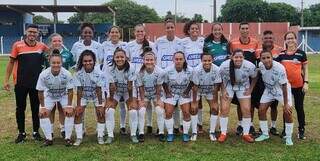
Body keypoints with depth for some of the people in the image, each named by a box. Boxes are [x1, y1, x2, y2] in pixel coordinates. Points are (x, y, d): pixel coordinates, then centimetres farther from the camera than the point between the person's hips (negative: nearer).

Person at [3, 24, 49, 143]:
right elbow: (11, 62, 1)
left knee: (36, 108, 10)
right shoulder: (17, 45, -5)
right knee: (20, 108, 8)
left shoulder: (42, 46, 0)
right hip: (20, 83, -1)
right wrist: (6, 80, -2)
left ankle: (36, 132, 23)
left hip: (36, 83, 1)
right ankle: (21, 133, 21)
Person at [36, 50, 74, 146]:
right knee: (43, 113, -12)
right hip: (49, 96, 1)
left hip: (64, 95, -1)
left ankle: (68, 138, -2)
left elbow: (70, 91, -19)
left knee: (70, 112, -18)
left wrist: (69, 106, -20)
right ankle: (49, 139, 3)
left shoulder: (67, 74, -32)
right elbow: (40, 92, -16)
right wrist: (42, 107, -15)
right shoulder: (43, 74, -30)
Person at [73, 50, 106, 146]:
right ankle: (79, 138, 3)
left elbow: (98, 90, -22)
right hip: (83, 96, 1)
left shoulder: (98, 73, -26)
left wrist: (100, 105, -21)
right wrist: (78, 105, -18)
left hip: (97, 95, -1)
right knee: (78, 114, -8)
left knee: (101, 114, -8)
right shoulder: (79, 73, -23)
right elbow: (79, 90, -19)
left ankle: (100, 137, 5)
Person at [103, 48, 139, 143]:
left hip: (128, 91, -1)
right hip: (115, 91, 1)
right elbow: (112, 86, -22)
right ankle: (110, 136, 0)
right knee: (109, 110, -14)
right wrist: (110, 100, -16)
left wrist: (131, 100, -19)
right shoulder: (110, 68, -26)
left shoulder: (130, 68, -28)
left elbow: (130, 86, -24)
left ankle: (133, 135, 3)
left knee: (133, 111, -15)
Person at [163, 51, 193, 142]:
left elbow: (191, 82, -1)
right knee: (168, 113, -8)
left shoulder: (189, 71, -19)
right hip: (171, 93, 0)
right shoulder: (168, 70, -20)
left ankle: (185, 133, 11)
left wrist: (187, 91, -5)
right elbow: (164, 83, -3)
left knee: (186, 113, -8)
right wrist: (167, 93, -6)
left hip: (184, 94, 0)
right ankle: (170, 133, 10)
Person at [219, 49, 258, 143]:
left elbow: (254, 78, -4)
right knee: (224, 109, -8)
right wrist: (223, 91, -14)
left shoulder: (250, 66, -27)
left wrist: (250, 89, -8)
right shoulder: (224, 66, -29)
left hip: (243, 87, 1)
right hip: (228, 86, -1)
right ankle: (223, 133, 8)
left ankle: (246, 134, 13)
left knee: (246, 110, -5)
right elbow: (220, 79, -10)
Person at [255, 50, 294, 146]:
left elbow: (284, 86, -26)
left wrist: (286, 104, -22)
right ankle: (265, 134, 16)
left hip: (282, 90, -4)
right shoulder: (260, 65, -19)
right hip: (269, 89, 5)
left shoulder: (279, 68, -32)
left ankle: (288, 137, 6)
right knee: (261, 110, -2)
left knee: (287, 112, -13)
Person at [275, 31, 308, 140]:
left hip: (299, 85, -2)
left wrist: (306, 82, -6)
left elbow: (305, 69, 2)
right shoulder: (281, 54, 4)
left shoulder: (301, 53, 0)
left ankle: (301, 131, 18)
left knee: (299, 107, 6)